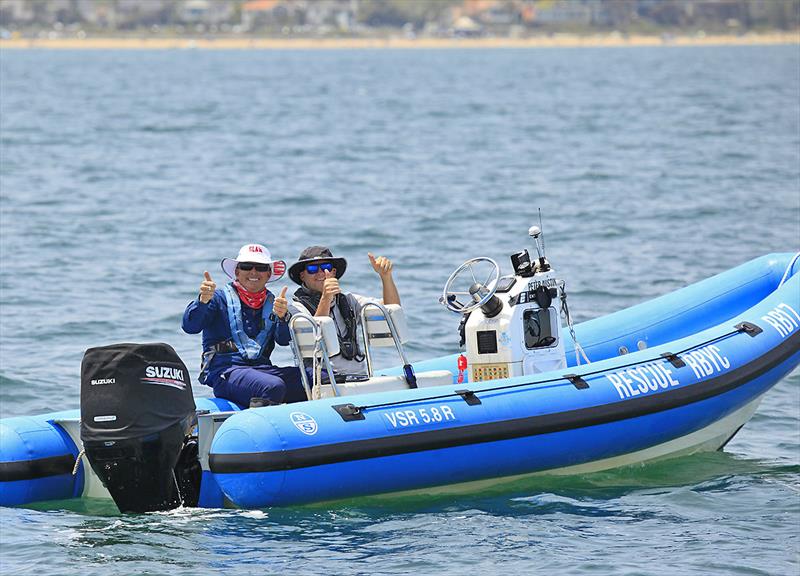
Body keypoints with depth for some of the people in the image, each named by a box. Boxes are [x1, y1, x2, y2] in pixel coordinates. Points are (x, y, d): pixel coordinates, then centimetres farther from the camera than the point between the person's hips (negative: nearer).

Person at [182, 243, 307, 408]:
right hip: (225, 369, -5)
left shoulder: (273, 302, 22)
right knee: (274, 387, -35)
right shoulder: (220, 297, 10)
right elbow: (190, 326, -3)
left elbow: (284, 339, 5)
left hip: (263, 368, 5)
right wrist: (203, 300, -22)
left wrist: (282, 316, -17)